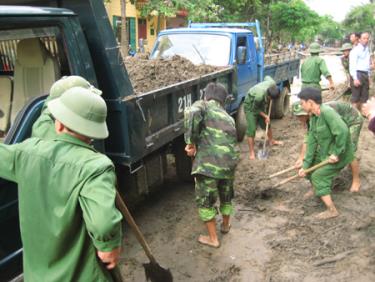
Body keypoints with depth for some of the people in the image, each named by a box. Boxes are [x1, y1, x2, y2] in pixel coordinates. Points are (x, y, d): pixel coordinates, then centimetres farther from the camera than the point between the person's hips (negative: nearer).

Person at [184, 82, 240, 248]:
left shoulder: (203, 105, 5)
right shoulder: (228, 117, 24)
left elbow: (192, 114, -20)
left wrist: (191, 142, -14)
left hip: (209, 163, -6)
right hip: (230, 162, 6)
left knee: (205, 201, 12)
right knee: (226, 195, 29)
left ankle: (212, 239, 21)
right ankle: (226, 225, 51)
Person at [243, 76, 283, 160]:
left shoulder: (273, 84, -27)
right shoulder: (259, 95, -42)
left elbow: (267, 77, -1)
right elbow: (255, 109, -23)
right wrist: (265, 116, -16)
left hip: (260, 104, 7)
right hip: (250, 106, -7)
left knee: (266, 123, 19)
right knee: (252, 129, -11)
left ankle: (271, 140, 43)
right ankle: (252, 153, -6)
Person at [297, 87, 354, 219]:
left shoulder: (327, 112, -28)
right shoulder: (313, 118, 1)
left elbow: (342, 131, -38)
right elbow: (311, 142, 0)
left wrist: (337, 153, -29)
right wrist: (305, 165, -3)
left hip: (339, 155, -9)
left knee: (318, 176, -8)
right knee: (311, 165, 18)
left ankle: (332, 210, 4)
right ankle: (316, 191, 39)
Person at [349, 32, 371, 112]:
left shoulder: (367, 50, 17)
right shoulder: (355, 50, -7)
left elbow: (368, 64, 21)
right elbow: (352, 65, -13)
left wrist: (368, 76, 15)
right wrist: (355, 78, -19)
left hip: (365, 75, 8)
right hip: (357, 74, -8)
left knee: (364, 97, 9)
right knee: (355, 97, -5)